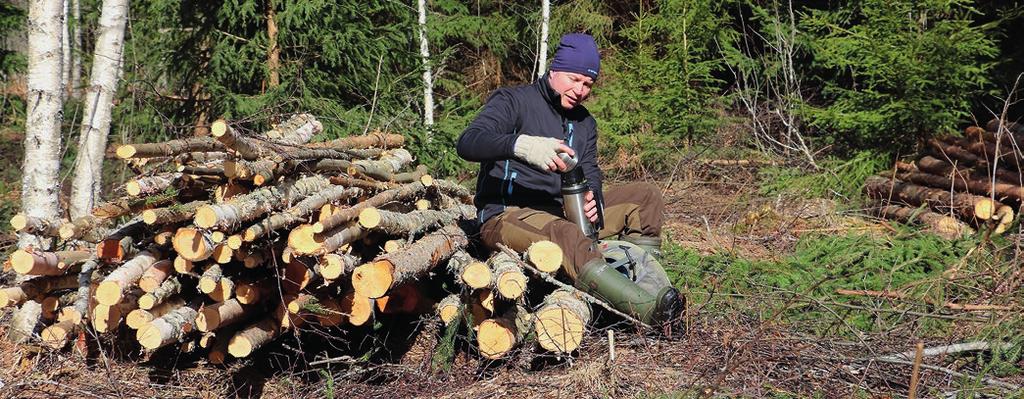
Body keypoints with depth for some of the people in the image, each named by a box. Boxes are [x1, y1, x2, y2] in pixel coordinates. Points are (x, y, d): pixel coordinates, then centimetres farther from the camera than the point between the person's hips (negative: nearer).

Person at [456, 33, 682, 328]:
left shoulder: (584, 122, 19)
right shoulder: (513, 101, -3)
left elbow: (590, 174, 12)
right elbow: (467, 143, -19)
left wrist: (592, 200, -14)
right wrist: (522, 145, -37)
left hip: (561, 213, 8)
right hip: (506, 215, -8)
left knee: (645, 197, -1)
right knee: (565, 235, -40)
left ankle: (646, 278, -21)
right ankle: (646, 306, -56)